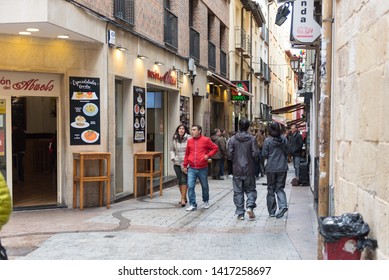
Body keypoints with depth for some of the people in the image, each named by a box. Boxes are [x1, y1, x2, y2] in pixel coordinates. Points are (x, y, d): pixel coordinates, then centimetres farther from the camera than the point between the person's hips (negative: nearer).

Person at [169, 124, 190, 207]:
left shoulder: (189, 138, -7)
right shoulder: (174, 139, 8)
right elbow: (172, 150, 17)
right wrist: (172, 157, 1)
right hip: (176, 163, 5)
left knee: (184, 180, -10)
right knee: (179, 181, 10)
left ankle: (183, 199, -9)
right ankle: (184, 198, 23)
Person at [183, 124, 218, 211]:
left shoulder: (206, 140, -4)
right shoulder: (189, 141, 6)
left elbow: (215, 148, 3)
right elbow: (187, 154, 12)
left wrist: (208, 155, -10)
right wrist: (185, 165, 11)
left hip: (203, 168, -2)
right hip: (191, 168, 2)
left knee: (204, 186, 13)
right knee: (190, 186, -8)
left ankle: (206, 201, 35)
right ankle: (193, 204, 1)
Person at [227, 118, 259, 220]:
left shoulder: (233, 139, -4)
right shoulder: (252, 139, -7)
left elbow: (230, 155, -6)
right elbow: (255, 153, -11)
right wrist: (252, 161, 10)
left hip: (237, 170, 1)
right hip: (249, 169, -1)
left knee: (238, 191, 8)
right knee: (250, 189, 13)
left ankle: (240, 213, 9)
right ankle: (250, 206, -9)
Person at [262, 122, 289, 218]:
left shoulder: (267, 140, -8)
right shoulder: (284, 139, -1)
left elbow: (264, 154, -5)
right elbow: (287, 152, 5)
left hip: (271, 168, -2)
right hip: (282, 167, 2)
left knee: (271, 189, 9)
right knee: (280, 188, 9)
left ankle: (272, 211, 13)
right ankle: (283, 205, -15)